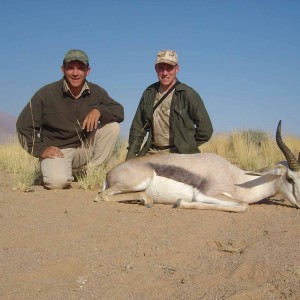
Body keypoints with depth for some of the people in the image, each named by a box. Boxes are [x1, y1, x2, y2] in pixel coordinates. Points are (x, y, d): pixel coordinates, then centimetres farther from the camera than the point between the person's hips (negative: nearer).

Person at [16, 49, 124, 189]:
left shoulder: (96, 92, -1)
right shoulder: (46, 93, -10)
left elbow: (119, 112, -3)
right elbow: (23, 125, -6)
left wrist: (99, 110, -21)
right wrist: (40, 149, -13)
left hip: (85, 148, 4)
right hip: (57, 150, -4)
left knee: (112, 126, -15)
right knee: (58, 181, -32)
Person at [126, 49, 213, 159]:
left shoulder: (188, 94, -4)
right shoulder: (149, 94, 11)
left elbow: (205, 129, -2)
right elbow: (138, 127, 16)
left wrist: (188, 147, 5)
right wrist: (131, 155, 8)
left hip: (181, 154, -4)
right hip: (152, 153, 4)